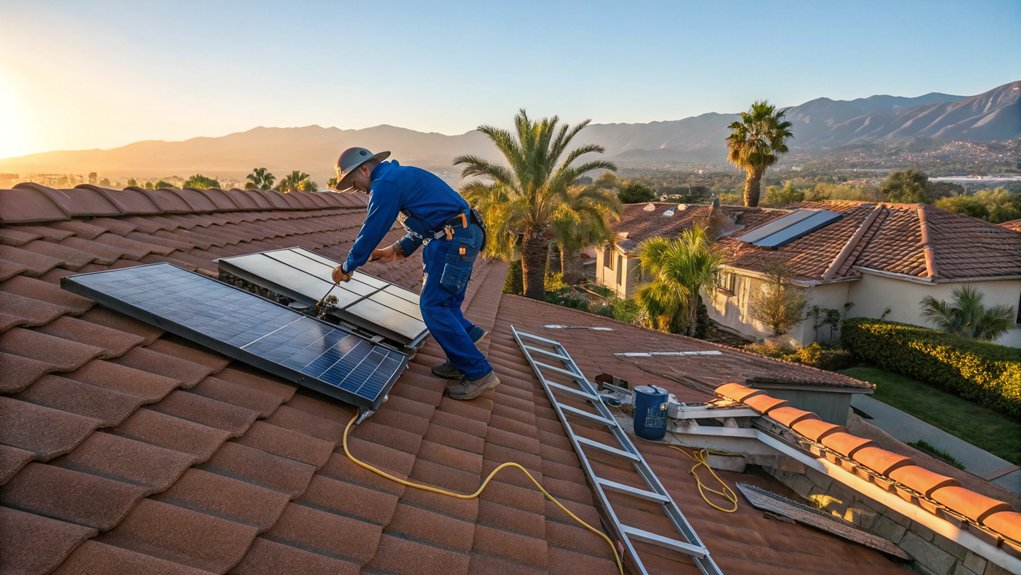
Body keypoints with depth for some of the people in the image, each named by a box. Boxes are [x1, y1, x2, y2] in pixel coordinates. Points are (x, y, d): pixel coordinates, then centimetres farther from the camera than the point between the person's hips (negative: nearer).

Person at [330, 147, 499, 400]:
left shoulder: (385, 183, -8)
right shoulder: (400, 176, 24)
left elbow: (370, 232, -8)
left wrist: (345, 268, 5)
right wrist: (397, 250, 22)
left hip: (454, 241, -10)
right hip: (460, 238, 10)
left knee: (434, 307, -7)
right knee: (444, 304, 14)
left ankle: (479, 373, -4)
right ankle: (461, 362, 21)